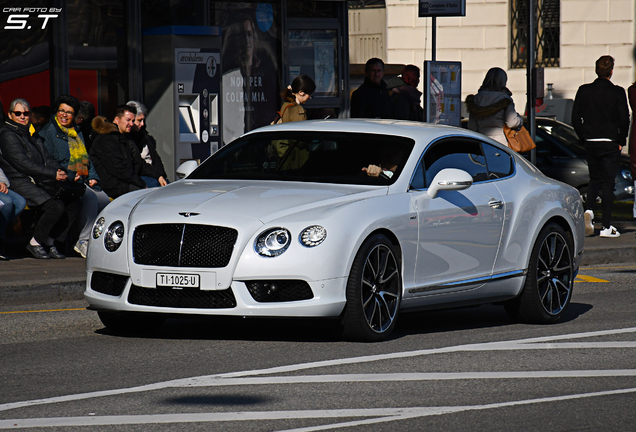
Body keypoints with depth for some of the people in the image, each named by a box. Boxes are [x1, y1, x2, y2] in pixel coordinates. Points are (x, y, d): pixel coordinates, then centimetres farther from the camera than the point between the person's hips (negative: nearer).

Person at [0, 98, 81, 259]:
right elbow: (23, 164, -14)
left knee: (73, 203, -5)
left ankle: (50, 242, 0)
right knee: (56, 206, -27)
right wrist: (53, 174, -15)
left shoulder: (32, 135, 23)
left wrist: (60, 171, -3)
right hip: (20, 183, -9)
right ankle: (35, 243, -10)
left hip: (40, 183, 9)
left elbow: (47, 158, 20)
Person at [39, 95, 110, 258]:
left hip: (82, 181, 8)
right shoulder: (48, 133, 0)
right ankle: (83, 241, -28)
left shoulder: (77, 132, 22)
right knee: (91, 198, -31)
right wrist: (69, 177, -17)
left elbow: (86, 158, 26)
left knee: (106, 200, -11)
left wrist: (92, 176, 7)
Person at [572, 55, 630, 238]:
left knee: (595, 179, 18)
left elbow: (576, 119, 2)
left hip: (590, 143, 3)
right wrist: (620, 141, 3)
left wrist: (584, 138, 11)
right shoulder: (617, 93, -8)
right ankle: (606, 226, 1)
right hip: (610, 144, -3)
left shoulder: (584, 91, 0)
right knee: (607, 183, 2)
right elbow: (624, 120, -9)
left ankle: (588, 210, -9)